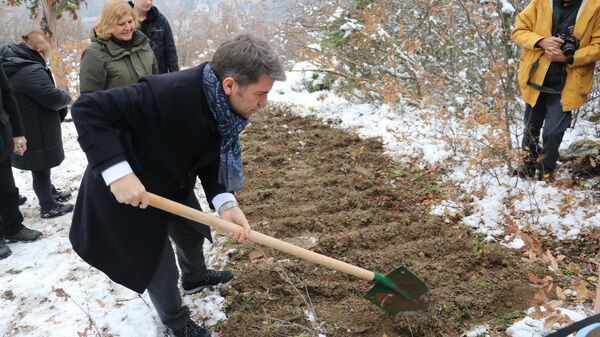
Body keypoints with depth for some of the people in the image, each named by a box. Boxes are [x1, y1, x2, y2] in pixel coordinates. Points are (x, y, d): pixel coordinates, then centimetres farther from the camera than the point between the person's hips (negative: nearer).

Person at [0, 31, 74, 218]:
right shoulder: (31, 71, -26)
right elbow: (54, 99, -24)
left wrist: (61, 98, 6)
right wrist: (67, 97, -3)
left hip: (24, 129, 9)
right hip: (35, 132, -9)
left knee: (41, 166, 25)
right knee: (40, 167, 5)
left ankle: (50, 192, 44)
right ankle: (49, 207, 19)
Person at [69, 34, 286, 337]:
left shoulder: (223, 105, -15)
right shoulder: (168, 94, -40)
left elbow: (210, 157, -5)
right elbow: (87, 109, -36)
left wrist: (225, 202, -21)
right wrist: (118, 171, -43)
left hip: (173, 186, 8)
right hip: (126, 193, -7)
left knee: (193, 233, 30)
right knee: (161, 269, 7)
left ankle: (195, 278, 63)